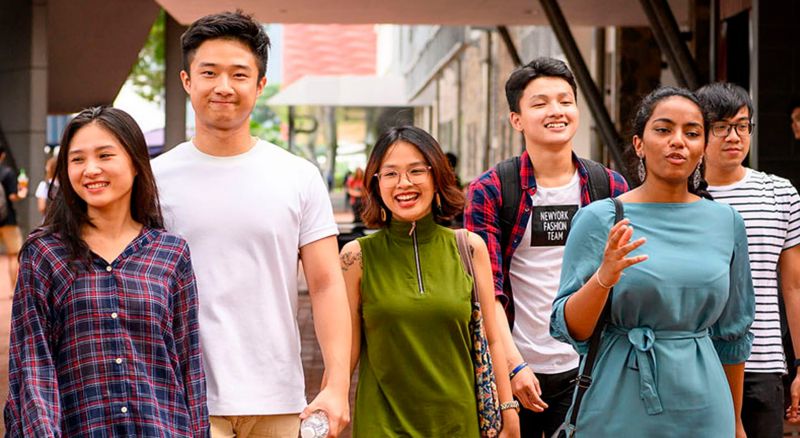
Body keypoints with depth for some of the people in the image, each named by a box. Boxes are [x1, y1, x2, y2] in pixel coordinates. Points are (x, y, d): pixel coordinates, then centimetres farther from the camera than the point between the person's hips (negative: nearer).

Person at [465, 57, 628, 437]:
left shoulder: (611, 187, 5)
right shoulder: (488, 192, -3)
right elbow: (486, 291, -6)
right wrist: (514, 364, -15)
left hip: (584, 371, 2)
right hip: (510, 369, -2)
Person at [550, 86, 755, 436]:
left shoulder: (726, 221, 4)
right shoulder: (599, 219, -6)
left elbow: (733, 331, 13)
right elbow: (568, 329, -8)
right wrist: (604, 278, -25)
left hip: (703, 409, 3)